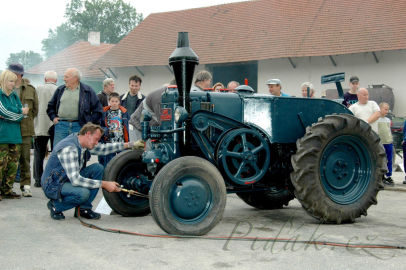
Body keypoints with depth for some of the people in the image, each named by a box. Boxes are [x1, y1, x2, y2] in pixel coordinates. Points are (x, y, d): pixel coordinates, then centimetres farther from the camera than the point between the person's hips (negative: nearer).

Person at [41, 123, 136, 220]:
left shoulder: (84, 144, 0)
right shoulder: (69, 148, -28)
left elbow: (103, 148, 18)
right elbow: (75, 180, -33)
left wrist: (127, 145, 11)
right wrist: (104, 184, -30)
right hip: (53, 185, -9)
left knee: (98, 168, -4)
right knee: (83, 193, -35)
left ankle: (83, 208, 1)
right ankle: (55, 206, -5)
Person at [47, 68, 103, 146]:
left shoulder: (87, 91, 4)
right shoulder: (60, 90, 13)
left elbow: (97, 109, 5)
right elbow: (51, 106, 25)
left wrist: (90, 123, -1)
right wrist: (53, 117, 10)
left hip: (79, 127, -2)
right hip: (61, 125, 2)